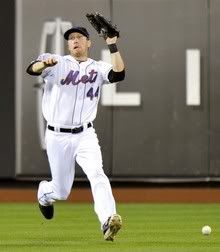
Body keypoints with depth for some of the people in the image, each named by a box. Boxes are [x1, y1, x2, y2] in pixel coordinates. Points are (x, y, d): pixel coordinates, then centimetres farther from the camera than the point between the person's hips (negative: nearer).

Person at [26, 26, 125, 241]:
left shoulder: (98, 68, 6)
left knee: (97, 174, -24)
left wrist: (112, 45, -18)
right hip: (57, 137, -1)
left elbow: (118, 74, -14)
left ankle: (108, 220, -36)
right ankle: (43, 193, 43)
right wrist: (45, 63, -40)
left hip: (85, 135, 1)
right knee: (61, 191, 8)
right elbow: (31, 69, -18)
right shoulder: (57, 64, 0)